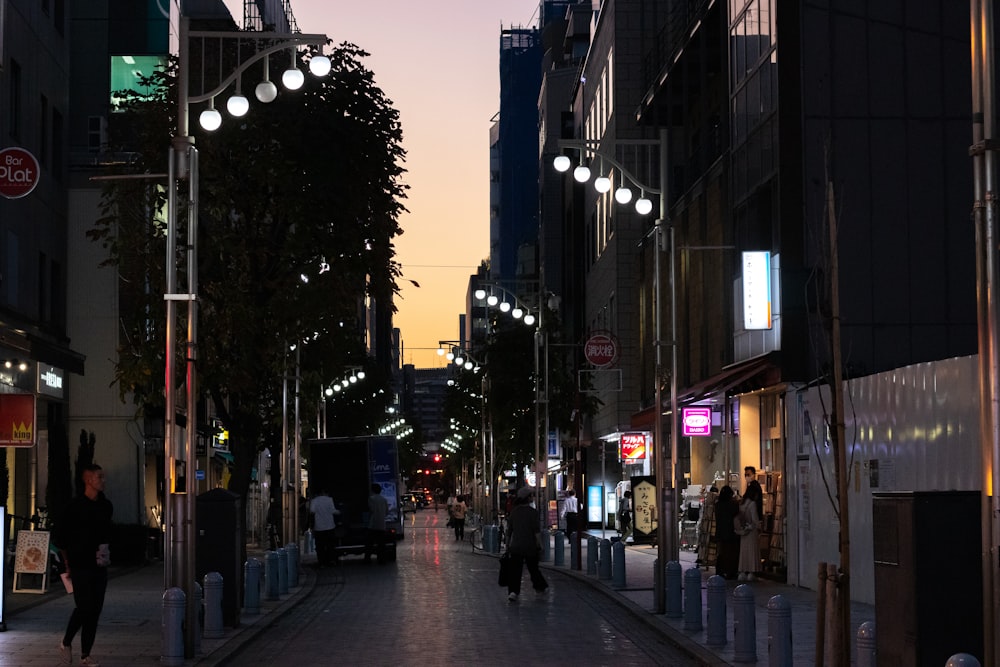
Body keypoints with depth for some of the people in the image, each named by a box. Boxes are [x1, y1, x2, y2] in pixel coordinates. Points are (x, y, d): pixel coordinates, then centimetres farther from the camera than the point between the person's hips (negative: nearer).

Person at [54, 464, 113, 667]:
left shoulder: (106, 506, 10)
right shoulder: (75, 506, -7)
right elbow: (60, 537, -1)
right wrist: (68, 563, 1)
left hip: (99, 566, 6)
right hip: (80, 566, -6)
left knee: (95, 611, 3)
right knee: (84, 608, -12)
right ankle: (66, 643, 10)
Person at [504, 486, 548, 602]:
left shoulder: (514, 511, 4)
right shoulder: (532, 512, -10)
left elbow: (509, 530, 9)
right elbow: (536, 531, -13)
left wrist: (508, 544, 16)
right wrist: (540, 544, -6)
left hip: (515, 546, 3)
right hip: (530, 546, -3)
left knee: (515, 569, 0)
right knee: (533, 568, 14)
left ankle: (513, 591, -13)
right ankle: (539, 587, 31)